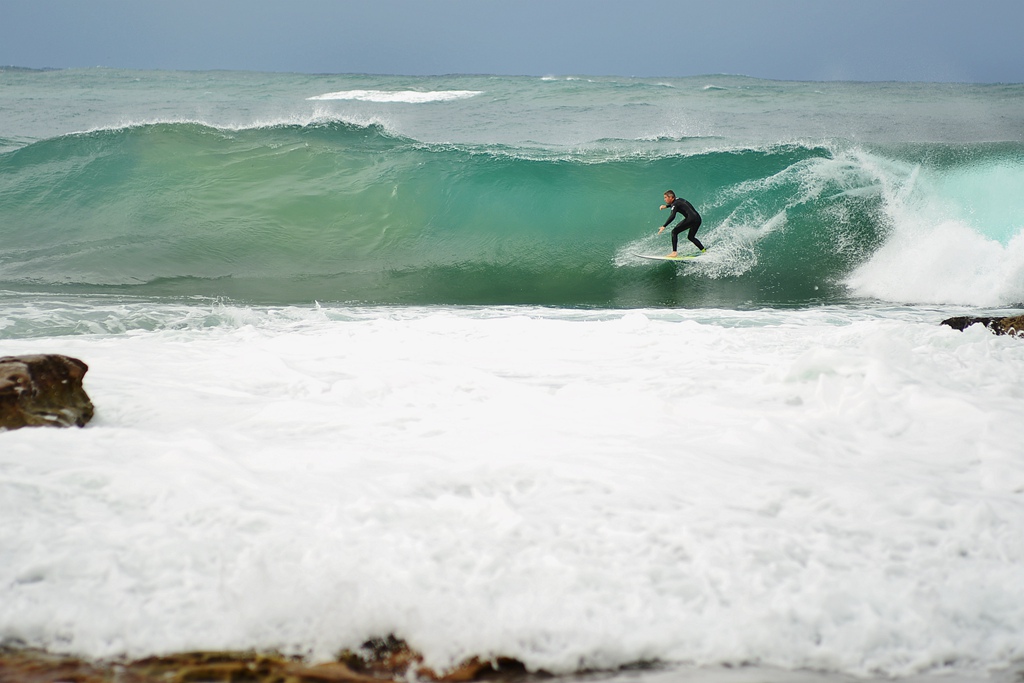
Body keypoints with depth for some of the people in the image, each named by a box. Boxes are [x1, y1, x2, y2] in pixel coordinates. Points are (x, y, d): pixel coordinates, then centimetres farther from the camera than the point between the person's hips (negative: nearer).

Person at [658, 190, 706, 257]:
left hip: (690, 218, -9)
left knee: (674, 232, -4)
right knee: (690, 237, 26)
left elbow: (672, 216, -22)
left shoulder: (675, 204, -5)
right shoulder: (678, 199, 21)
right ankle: (704, 251, 19)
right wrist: (666, 206, 38)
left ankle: (674, 252, -13)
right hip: (698, 219, 9)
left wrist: (664, 226, -24)